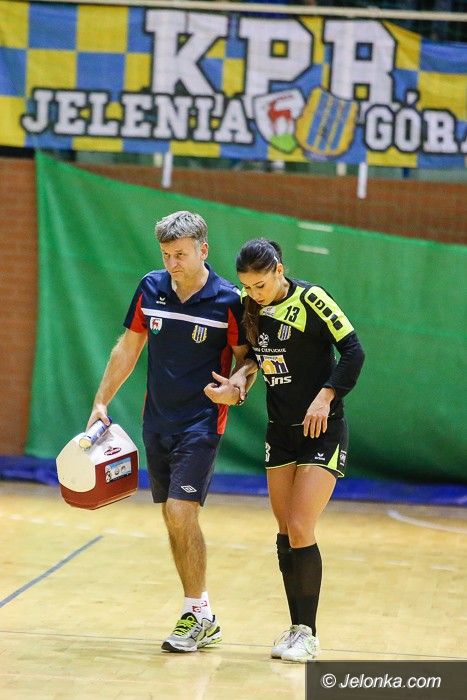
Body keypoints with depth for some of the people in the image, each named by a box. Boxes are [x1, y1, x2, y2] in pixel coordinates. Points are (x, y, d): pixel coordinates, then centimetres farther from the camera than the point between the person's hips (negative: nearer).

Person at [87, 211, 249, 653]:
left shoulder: (228, 301, -11)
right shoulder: (150, 289, 2)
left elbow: (246, 357, 0)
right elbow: (128, 348, 11)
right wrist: (102, 402, 10)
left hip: (201, 422, -5)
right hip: (157, 419, 5)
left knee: (181, 511, -16)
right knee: (173, 519, 7)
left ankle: (198, 614, -4)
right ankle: (200, 617, 16)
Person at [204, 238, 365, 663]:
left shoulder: (310, 299, -15)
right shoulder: (251, 308, 2)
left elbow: (353, 350, -16)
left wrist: (325, 397, -21)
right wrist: (236, 385, -6)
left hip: (322, 431, -6)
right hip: (280, 431, 6)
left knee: (300, 530, -11)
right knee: (286, 533, 7)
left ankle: (308, 633, -1)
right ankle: (297, 627, 17)